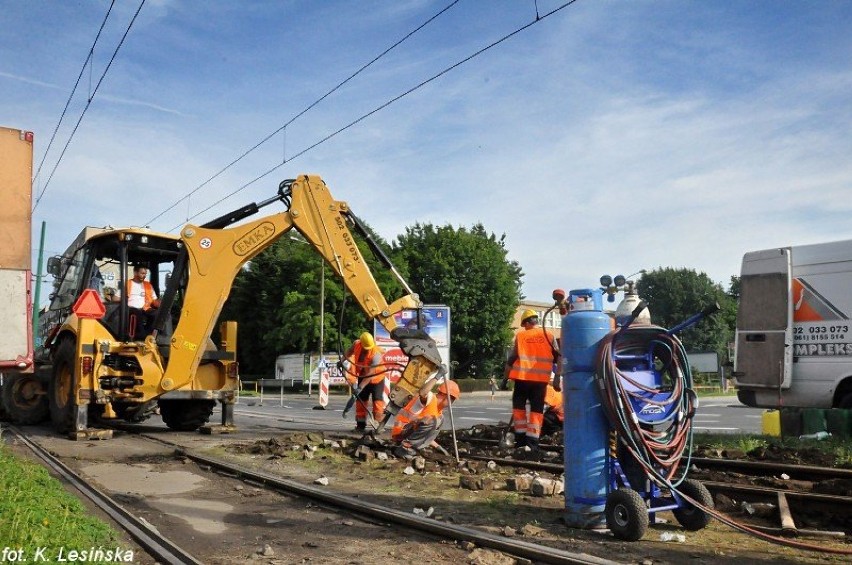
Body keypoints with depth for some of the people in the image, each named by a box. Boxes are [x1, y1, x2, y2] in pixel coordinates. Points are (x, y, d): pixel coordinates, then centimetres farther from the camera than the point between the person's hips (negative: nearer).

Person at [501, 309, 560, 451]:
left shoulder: (520, 336, 3)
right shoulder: (549, 336, 6)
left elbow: (511, 360, 2)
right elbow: (558, 359, 8)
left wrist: (505, 379, 9)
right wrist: (557, 379, 16)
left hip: (522, 378, -1)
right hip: (541, 379, 1)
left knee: (519, 406, 14)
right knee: (537, 409, 5)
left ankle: (521, 437, 14)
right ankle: (532, 441, -1)